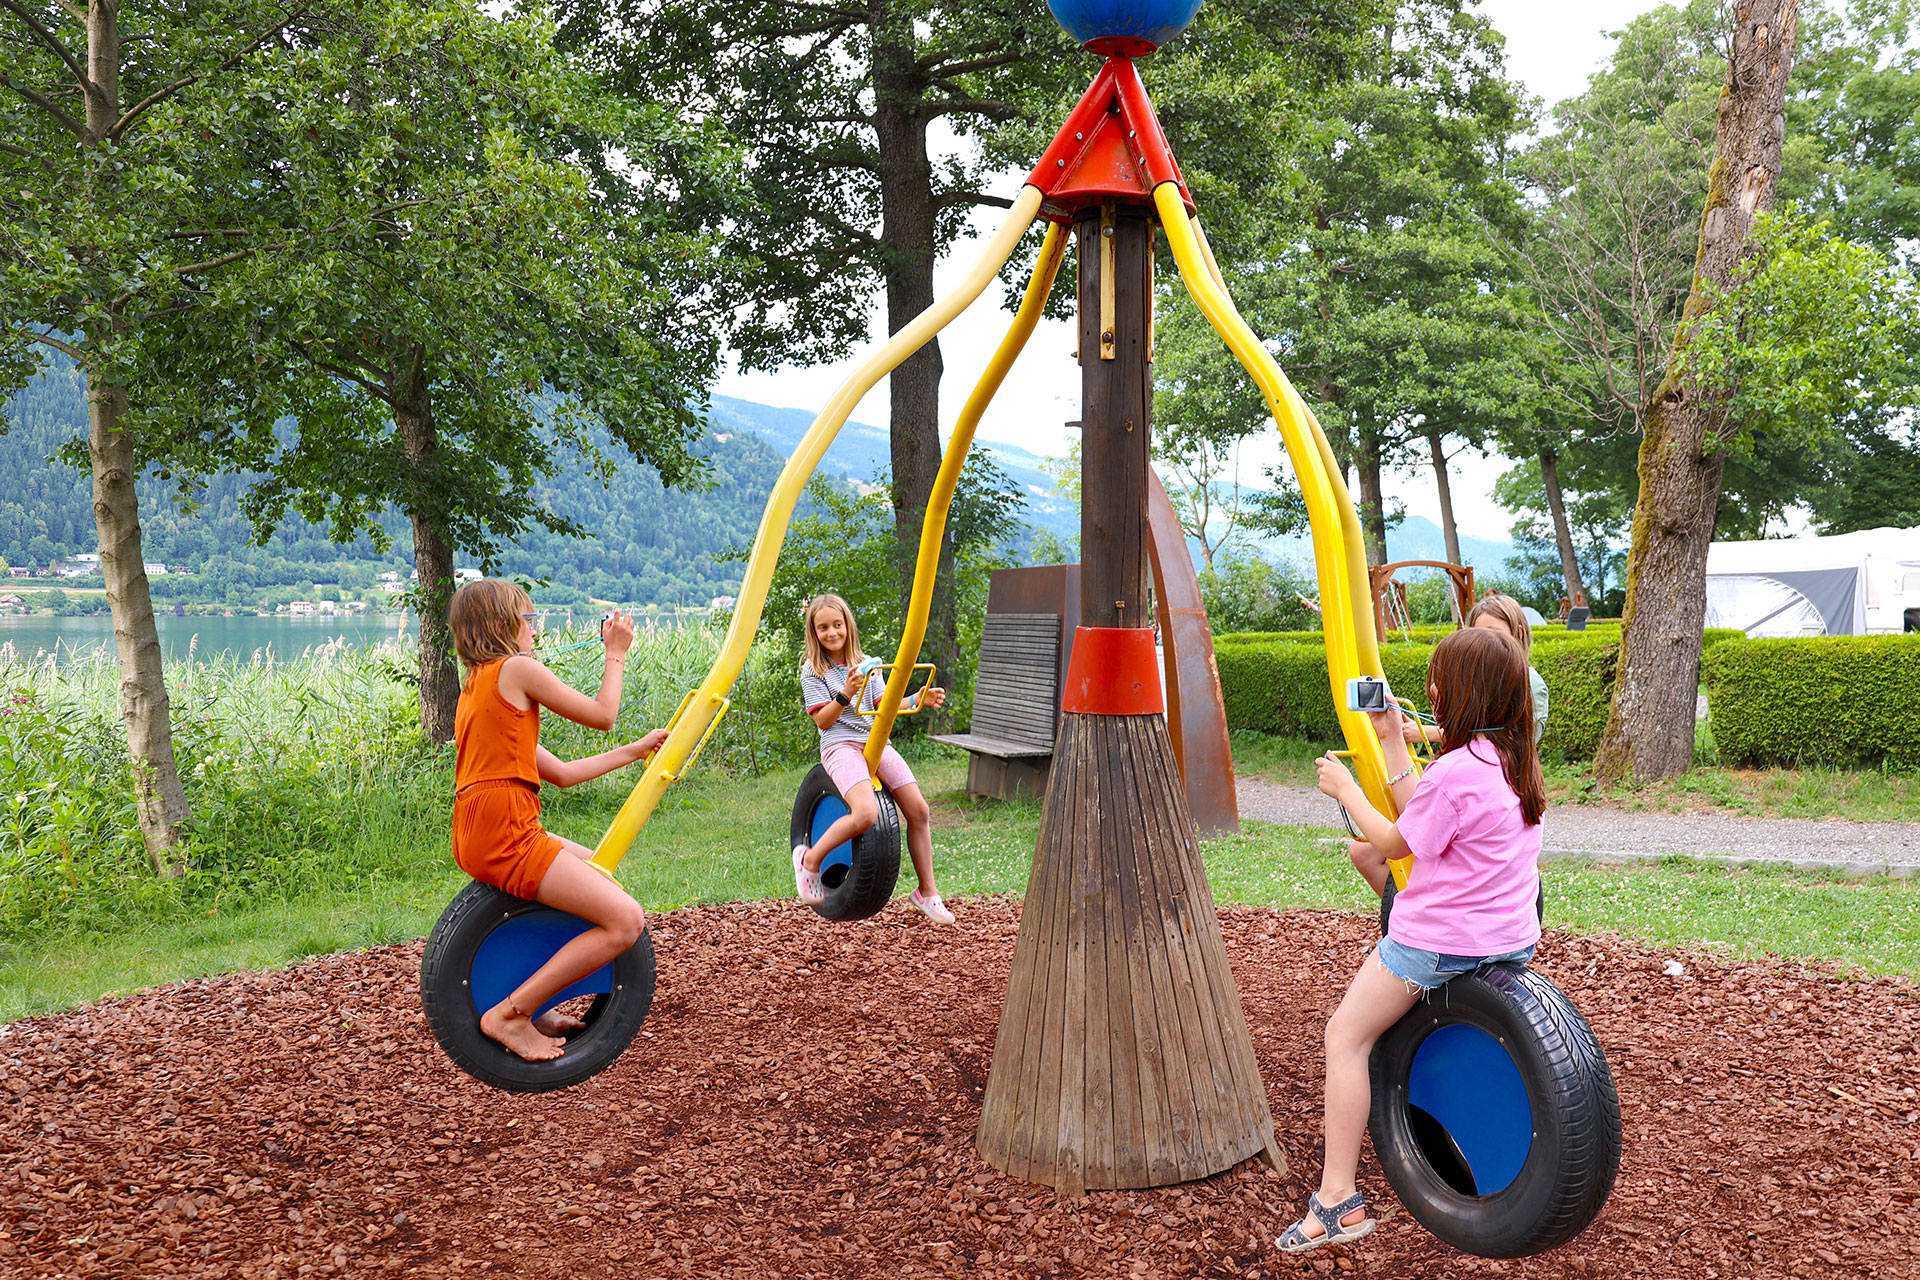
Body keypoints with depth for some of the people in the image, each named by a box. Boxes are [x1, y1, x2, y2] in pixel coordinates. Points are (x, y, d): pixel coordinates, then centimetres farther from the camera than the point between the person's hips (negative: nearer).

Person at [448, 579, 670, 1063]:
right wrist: (616, 653, 16)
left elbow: (561, 772, 22)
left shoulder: (476, 688, 24)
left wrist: (635, 751, 27)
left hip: (479, 837, 10)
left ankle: (535, 1004, 25)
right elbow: (602, 715, 2)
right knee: (626, 920, -14)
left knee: (602, 873, 29)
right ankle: (511, 1013, -9)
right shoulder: (517, 669, -6)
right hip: (506, 837, -10)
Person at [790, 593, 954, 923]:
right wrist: (845, 694, -20)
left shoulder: (865, 664, 18)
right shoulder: (812, 670, 3)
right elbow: (823, 720, -5)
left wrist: (918, 699, -2)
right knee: (866, 814, -31)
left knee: (919, 811, -6)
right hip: (840, 745, -6)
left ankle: (927, 893, 6)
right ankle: (810, 860, -7)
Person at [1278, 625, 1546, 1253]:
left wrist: (1345, 787, 4)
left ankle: (1338, 1200, 0)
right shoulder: (1514, 760, 5)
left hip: (1439, 941, -10)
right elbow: (1419, 818, 9)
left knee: (1345, 1035, 0)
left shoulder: (1455, 771, -23)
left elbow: (1395, 842, -9)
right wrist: (1392, 741, 14)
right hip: (1512, 936, 10)